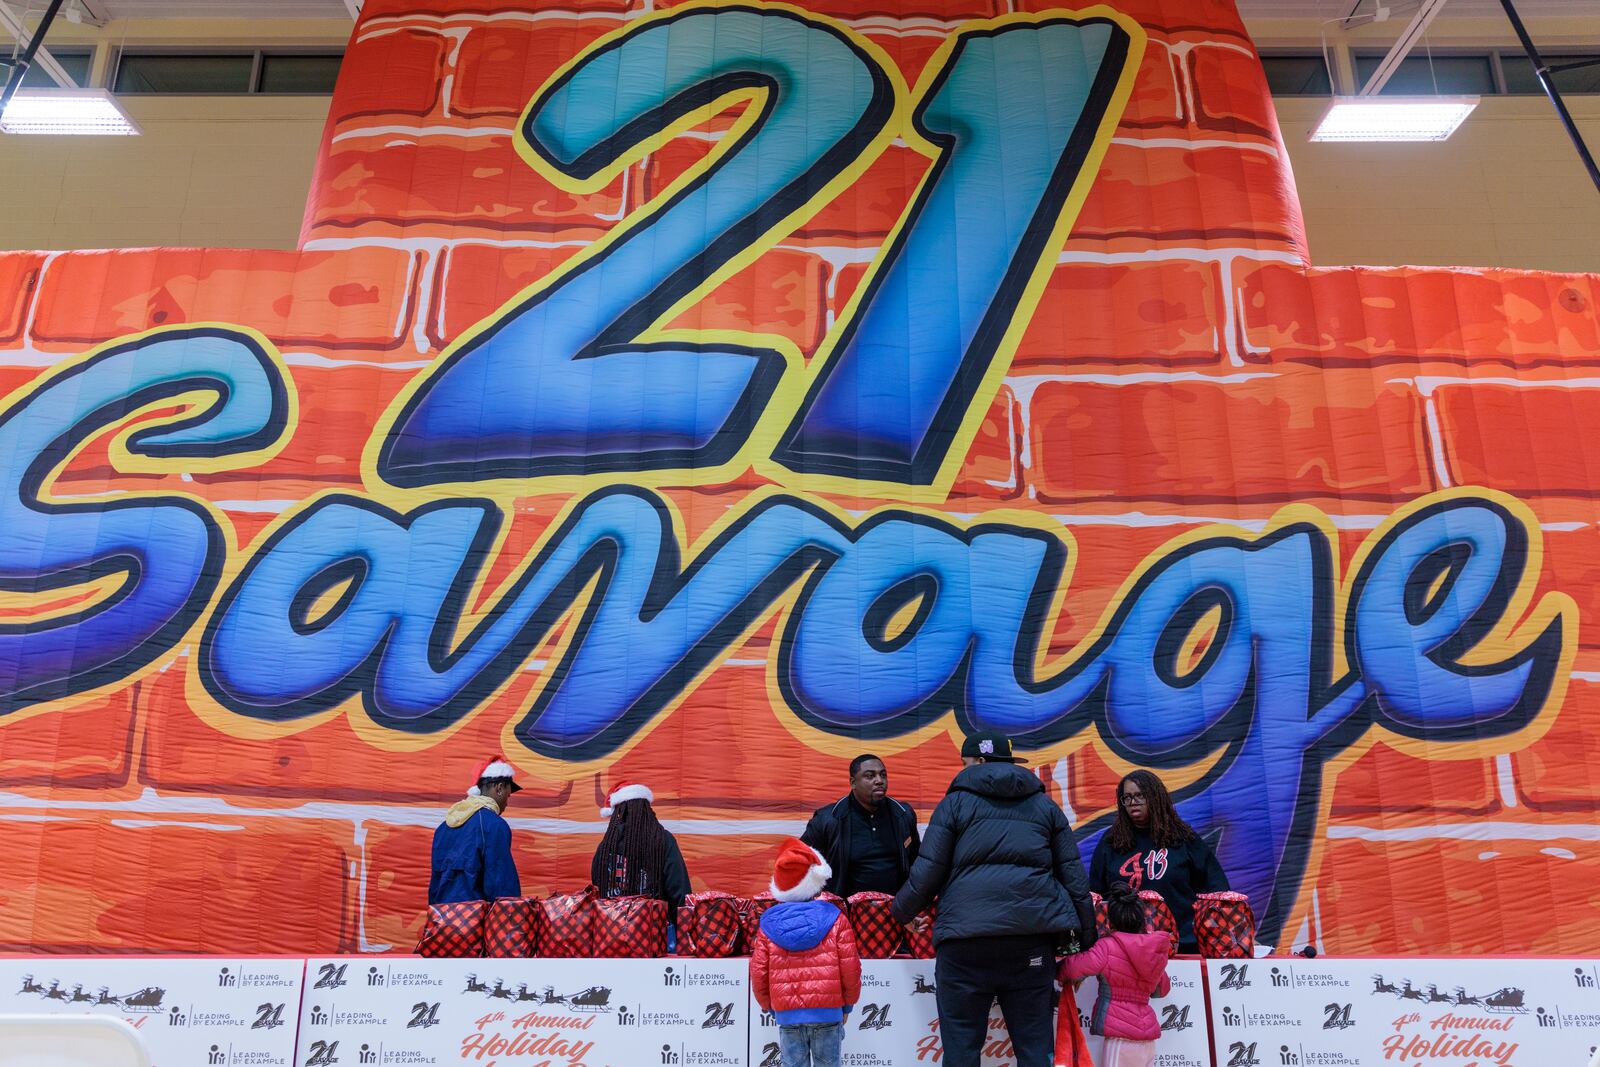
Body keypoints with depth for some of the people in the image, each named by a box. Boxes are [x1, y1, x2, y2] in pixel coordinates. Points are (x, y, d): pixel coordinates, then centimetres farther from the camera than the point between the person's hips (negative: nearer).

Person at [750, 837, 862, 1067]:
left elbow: (758, 972, 3)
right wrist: (848, 1004, 12)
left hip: (787, 1015, 1)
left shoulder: (769, 924, 3)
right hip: (827, 1013, -1)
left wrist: (769, 1006, 18)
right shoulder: (835, 919, -2)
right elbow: (850, 968, -3)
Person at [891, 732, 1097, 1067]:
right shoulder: (1044, 805, 18)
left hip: (965, 934, -3)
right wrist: (1087, 936, 18)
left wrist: (899, 914, 18)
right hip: (1033, 933, 3)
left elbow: (927, 873, 4)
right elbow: (1074, 876, 14)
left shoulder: (955, 802, 8)